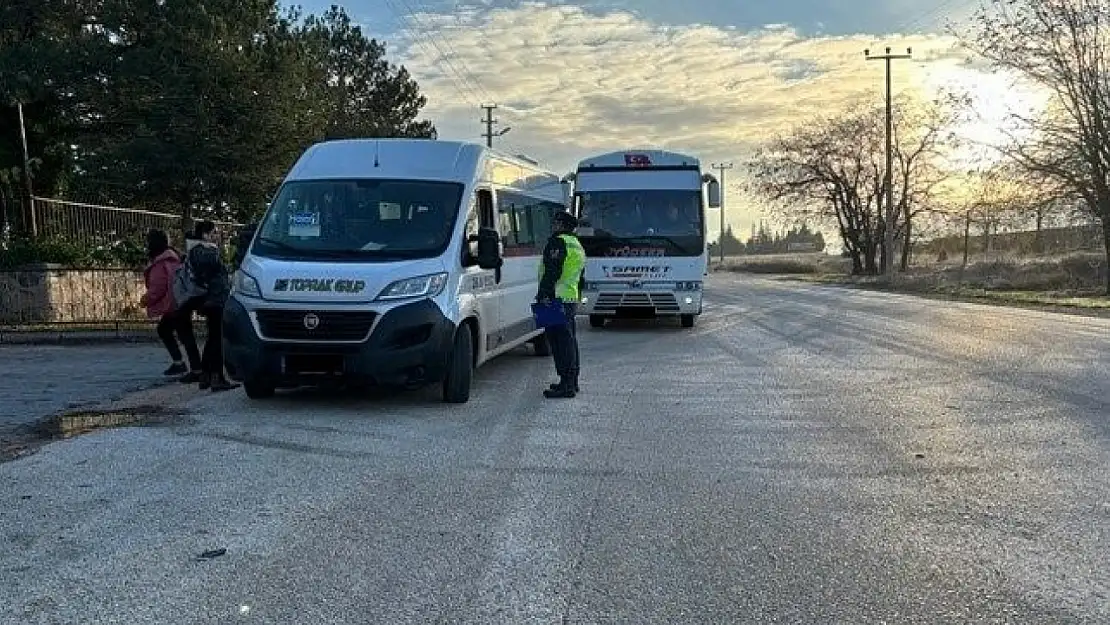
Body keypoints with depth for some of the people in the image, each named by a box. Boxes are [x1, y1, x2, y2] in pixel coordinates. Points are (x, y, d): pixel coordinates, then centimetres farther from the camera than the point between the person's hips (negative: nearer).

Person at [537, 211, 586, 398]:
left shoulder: (558, 242, -10)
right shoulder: (577, 245, 22)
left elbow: (552, 272, -20)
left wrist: (543, 294, -22)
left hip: (557, 299, -10)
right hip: (572, 299, 10)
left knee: (560, 342, -10)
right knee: (570, 341, 15)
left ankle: (566, 385, -11)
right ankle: (572, 382, 22)